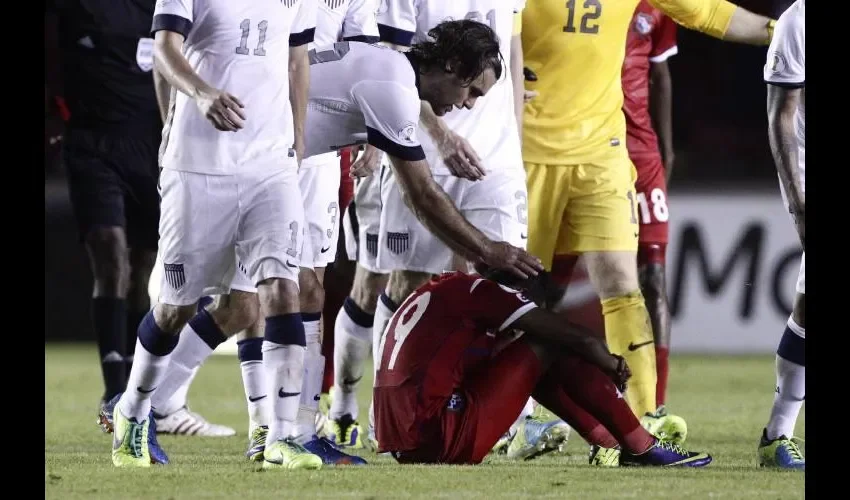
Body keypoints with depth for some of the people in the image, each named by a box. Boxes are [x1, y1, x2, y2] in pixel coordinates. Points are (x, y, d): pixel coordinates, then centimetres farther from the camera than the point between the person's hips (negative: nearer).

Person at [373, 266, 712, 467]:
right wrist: (614, 365, 18)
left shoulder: (451, 295, 23)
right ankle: (643, 448, 4)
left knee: (533, 364, 21)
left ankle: (611, 444, 19)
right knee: (548, 346, 0)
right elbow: (582, 342, -2)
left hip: (406, 447, 9)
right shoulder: (479, 291, -3)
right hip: (443, 442, -9)